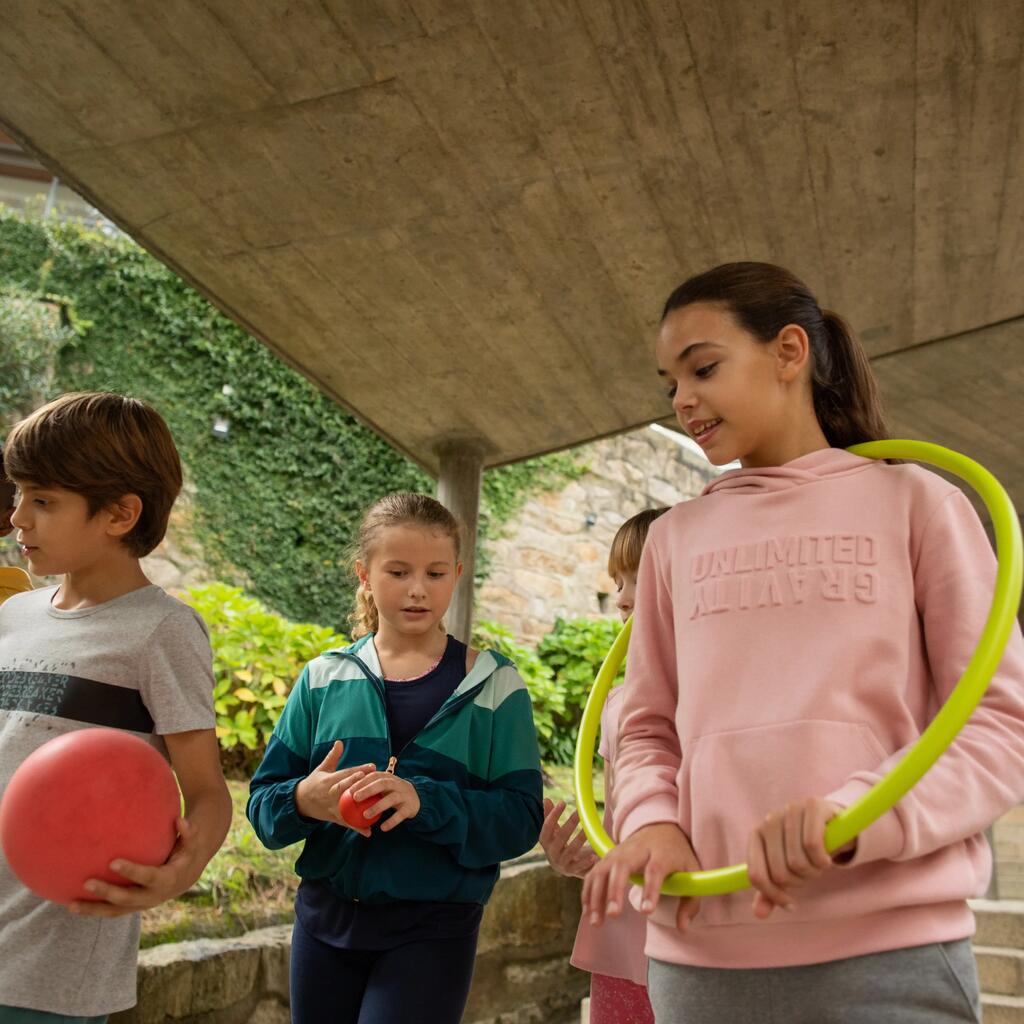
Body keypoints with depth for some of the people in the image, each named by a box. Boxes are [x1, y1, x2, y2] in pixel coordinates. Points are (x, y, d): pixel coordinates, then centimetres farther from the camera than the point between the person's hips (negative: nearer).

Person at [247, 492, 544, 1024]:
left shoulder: (492, 685, -3)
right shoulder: (323, 678, 3)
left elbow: (520, 817, -10)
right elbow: (263, 801, 1)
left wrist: (424, 801, -25)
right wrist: (303, 800, -21)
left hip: (433, 928, -3)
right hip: (326, 918, 3)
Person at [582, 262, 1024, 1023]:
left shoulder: (915, 502, 3)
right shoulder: (676, 538, 11)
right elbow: (650, 728, 13)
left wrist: (854, 817, -18)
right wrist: (654, 824, -8)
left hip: (889, 951, -2)